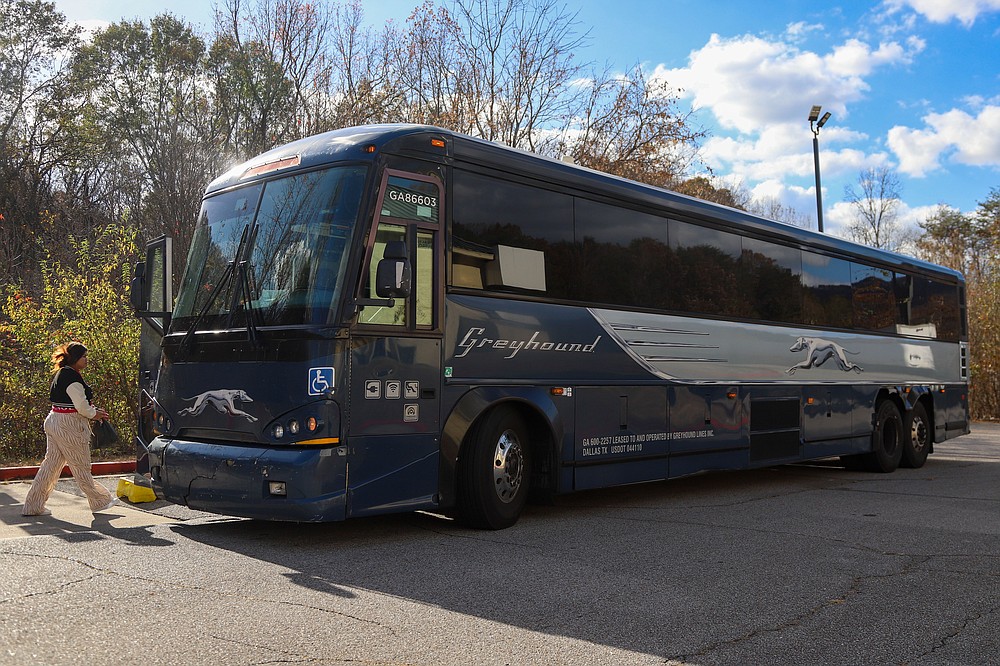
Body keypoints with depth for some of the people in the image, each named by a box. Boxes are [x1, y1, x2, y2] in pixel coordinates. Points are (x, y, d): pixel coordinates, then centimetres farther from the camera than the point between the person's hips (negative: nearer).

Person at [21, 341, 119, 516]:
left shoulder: (61, 374, 14)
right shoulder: (72, 376, -18)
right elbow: (81, 406, -20)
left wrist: (93, 410, 14)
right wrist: (95, 414, -1)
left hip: (54, 422, 10)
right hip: (69, 427, -10)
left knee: (51, 463, 12)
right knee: (81, 466, 3)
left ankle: (32, 506, 15)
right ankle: (100, 501, 17)